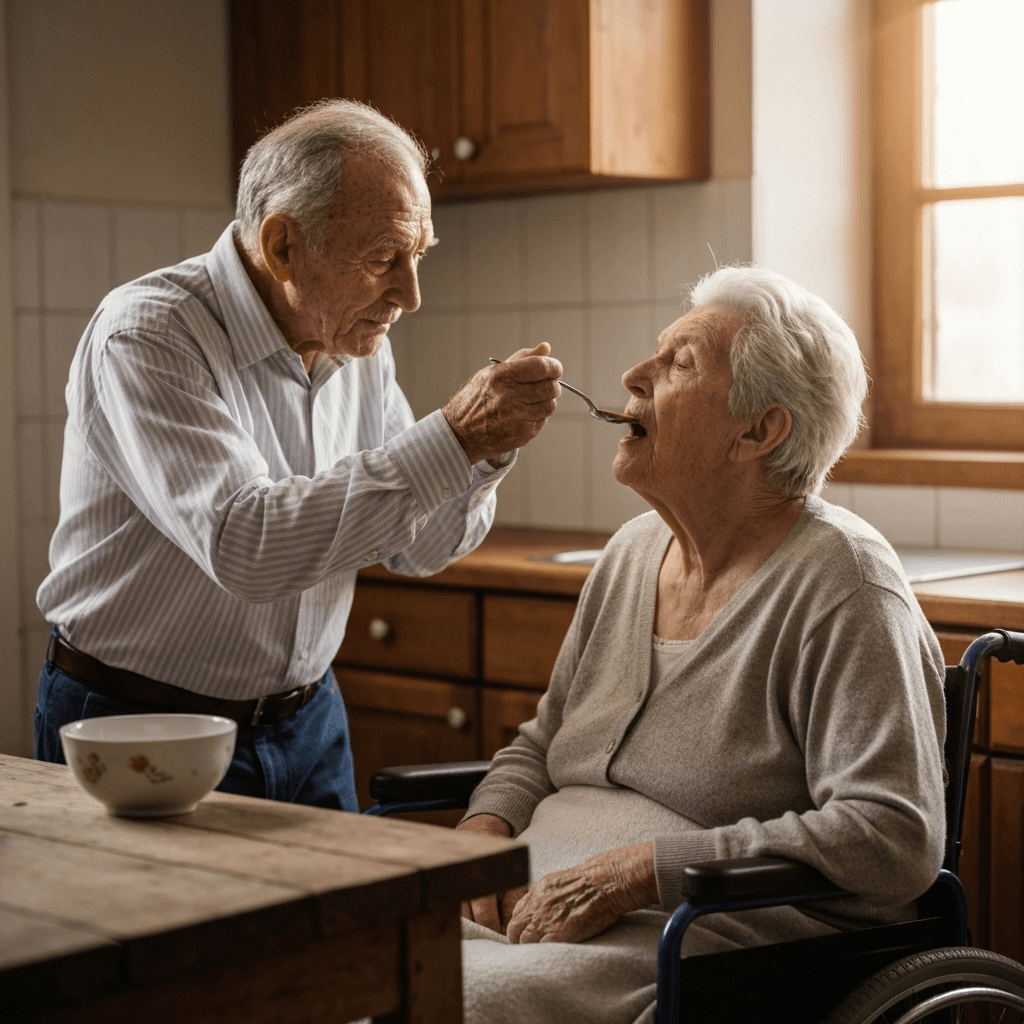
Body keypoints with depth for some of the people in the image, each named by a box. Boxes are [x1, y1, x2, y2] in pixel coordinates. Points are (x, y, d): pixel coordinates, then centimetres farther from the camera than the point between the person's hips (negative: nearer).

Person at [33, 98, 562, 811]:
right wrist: (452, 439, -35)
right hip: (139, 725, -6)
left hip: (306, 721, 6)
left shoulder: (361, 343, 0)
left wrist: (489, 449, -14)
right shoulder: (146, 338, -23)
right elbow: (246, 548, -36)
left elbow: (415, 548, 6)